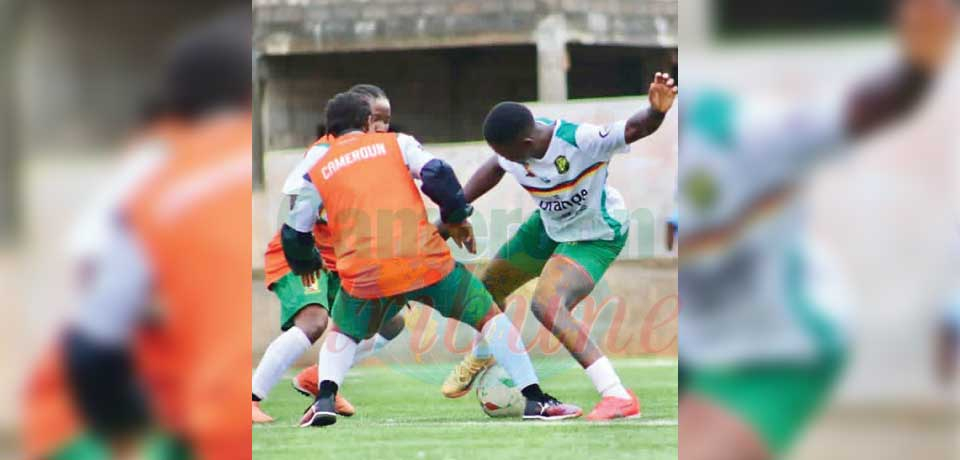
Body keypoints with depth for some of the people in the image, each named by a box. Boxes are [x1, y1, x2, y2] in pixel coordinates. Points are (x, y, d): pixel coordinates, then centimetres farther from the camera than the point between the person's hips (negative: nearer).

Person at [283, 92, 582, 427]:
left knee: (343, 333, 28)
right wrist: (457, 218, 12)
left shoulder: (316, 173, 17)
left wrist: (306, 265, 42)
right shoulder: (395, 144, 13)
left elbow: (294, 234, 21)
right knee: (489, 317, 13)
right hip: (424, 260, -1)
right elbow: (437, 174, -3)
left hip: (363, 275, 1)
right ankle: (535, 400, 4)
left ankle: (325, 399, 1)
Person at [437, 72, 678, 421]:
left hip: (596, 236, -8)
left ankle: (618, 397, -32)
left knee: (546, 305, -31)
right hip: (550, 224, 8)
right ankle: (480, 358, 57)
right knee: (490, 286, 21)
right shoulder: (515, 146, -17)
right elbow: (494, 169, 6)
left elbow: (634, 129, -46)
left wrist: (656, 111, -68)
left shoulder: (579, 141, -38)